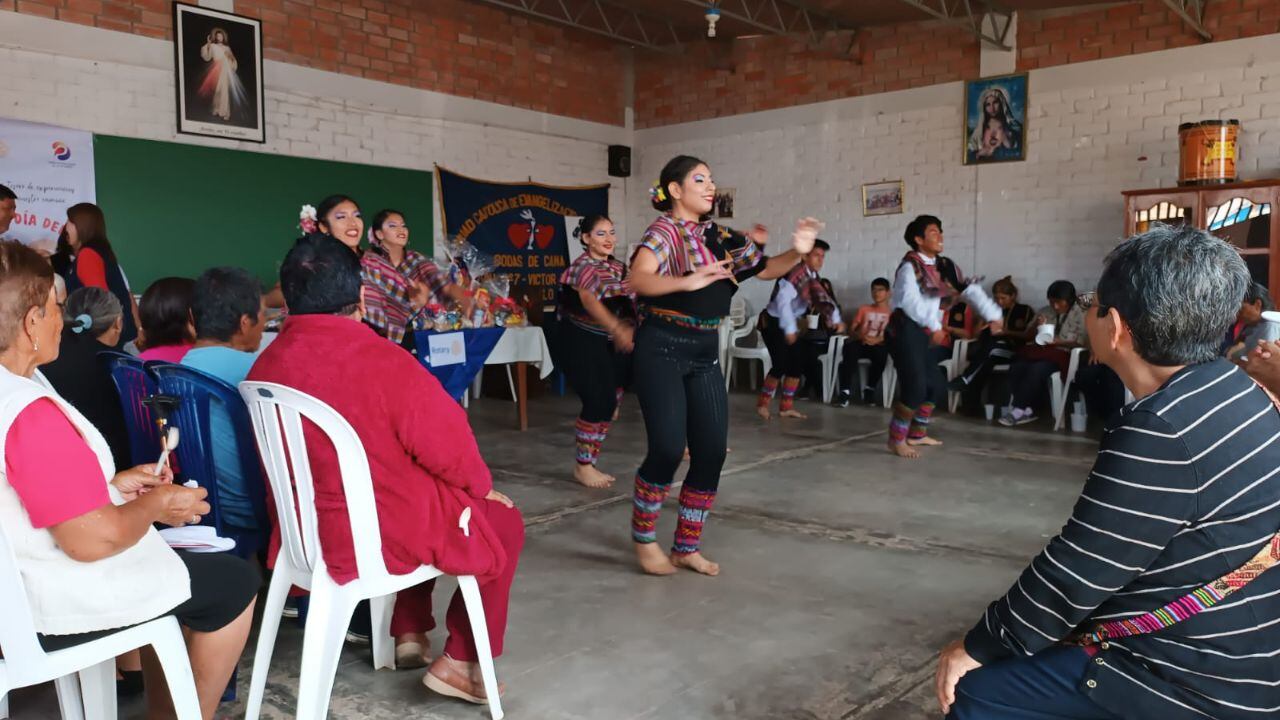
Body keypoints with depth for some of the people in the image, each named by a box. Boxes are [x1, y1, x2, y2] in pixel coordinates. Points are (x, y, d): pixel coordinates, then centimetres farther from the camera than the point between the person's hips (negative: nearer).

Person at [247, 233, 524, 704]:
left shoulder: (265, 365, -5)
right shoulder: (386, 363, -25)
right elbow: (451, 452, -16)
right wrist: (482, 487, 6)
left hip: (308, 531, 7)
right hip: (385, 537, -7)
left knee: (430, 500, 32)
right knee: (503, 523, 16)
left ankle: (410, 633, 35)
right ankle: (461, 662, 21)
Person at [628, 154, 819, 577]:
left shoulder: (717, 237, 12)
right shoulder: (664, 231, -9)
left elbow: (765, 269, 15)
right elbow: (638, 280, -28)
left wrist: (798, 252, -6)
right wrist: (687, 282, -45)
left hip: (705, 353, 7)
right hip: (662, 350, -7)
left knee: (712, 453, 3)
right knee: (668, 449, -14)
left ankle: (687, 547, 17)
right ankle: (644, 538, 9)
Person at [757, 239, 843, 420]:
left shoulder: (814, 277, 4)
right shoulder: (794, 273, -24)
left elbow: (824, 298, 9)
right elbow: (783, 300, -29)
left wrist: (836, 319, -5)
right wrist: (790, 329, -28)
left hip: (790, 323, 9)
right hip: (773, 322, -9)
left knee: (798, 363, 4)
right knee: (781, 364, -14)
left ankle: (786, 407, 15)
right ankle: (762, 404, 3)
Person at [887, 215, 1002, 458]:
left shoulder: (945, 266, 13)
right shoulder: (910, 266, -10)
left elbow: (971, 290, 10)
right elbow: (911, 300, -25)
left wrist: (992, 315, 0)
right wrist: (934, 325, -32)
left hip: (927, 334, 9)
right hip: (907, 332, -9)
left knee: (936, 384, 14)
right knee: (915, 387, -14)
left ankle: (917, 434, 29)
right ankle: (896, 440, 0)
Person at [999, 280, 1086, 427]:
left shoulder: (1080, 315, 2)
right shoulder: (1045, 311, 15)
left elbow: (1083, 342, -6)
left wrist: (1059, 342, -18)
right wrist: (1036, 326, -3)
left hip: (1063, 355, -5)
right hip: (1042, 352, 5)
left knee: (1037, 370, -35)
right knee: (1017, 367, -27)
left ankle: (1018, 410, -26)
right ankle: (1026, 410, -26)